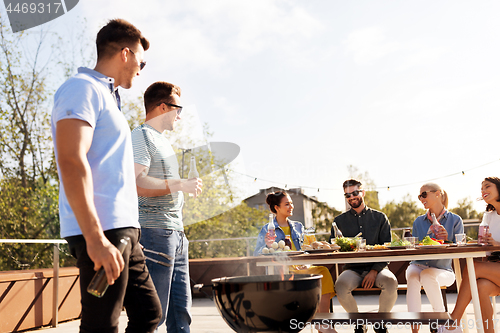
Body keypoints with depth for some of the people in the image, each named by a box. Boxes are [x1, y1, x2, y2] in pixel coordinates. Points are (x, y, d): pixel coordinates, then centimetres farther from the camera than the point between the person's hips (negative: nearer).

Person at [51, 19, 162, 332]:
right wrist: (96, 238, -25)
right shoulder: (83, 87, -5)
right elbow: (72, 162, -19)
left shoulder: (108, 96, 24)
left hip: (124, 230, 10)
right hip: (103, 232, -10)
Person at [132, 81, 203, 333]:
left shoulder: (162, 140, 23)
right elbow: (137, 184, -20)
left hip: (176, 233, 10)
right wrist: (181, 185, -17)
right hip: (155, 231, -9)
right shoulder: (141, 136, -6)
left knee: (180, 309, 11)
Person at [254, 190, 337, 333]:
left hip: (299, 268, 5)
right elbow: (256, 256, -1)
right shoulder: (267, 229, 5)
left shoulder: (298, 226, 20)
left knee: (323, 271, -24)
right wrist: (267, 246, -21)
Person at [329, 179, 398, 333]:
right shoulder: (339, 221, 10)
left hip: (377, 267, 0)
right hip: (352, 268, 0)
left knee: (391, 282, -32)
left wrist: (374, 271, -12)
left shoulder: (379, 217, 9)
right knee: (340, 285, -32)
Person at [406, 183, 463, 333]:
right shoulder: (418, 222, 11)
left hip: (442, 270, -2)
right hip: (418, 265, 2)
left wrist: (446, 240, -19)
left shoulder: (455, 220, 3)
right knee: (412, 277, -33)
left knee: (427, 275, -34)